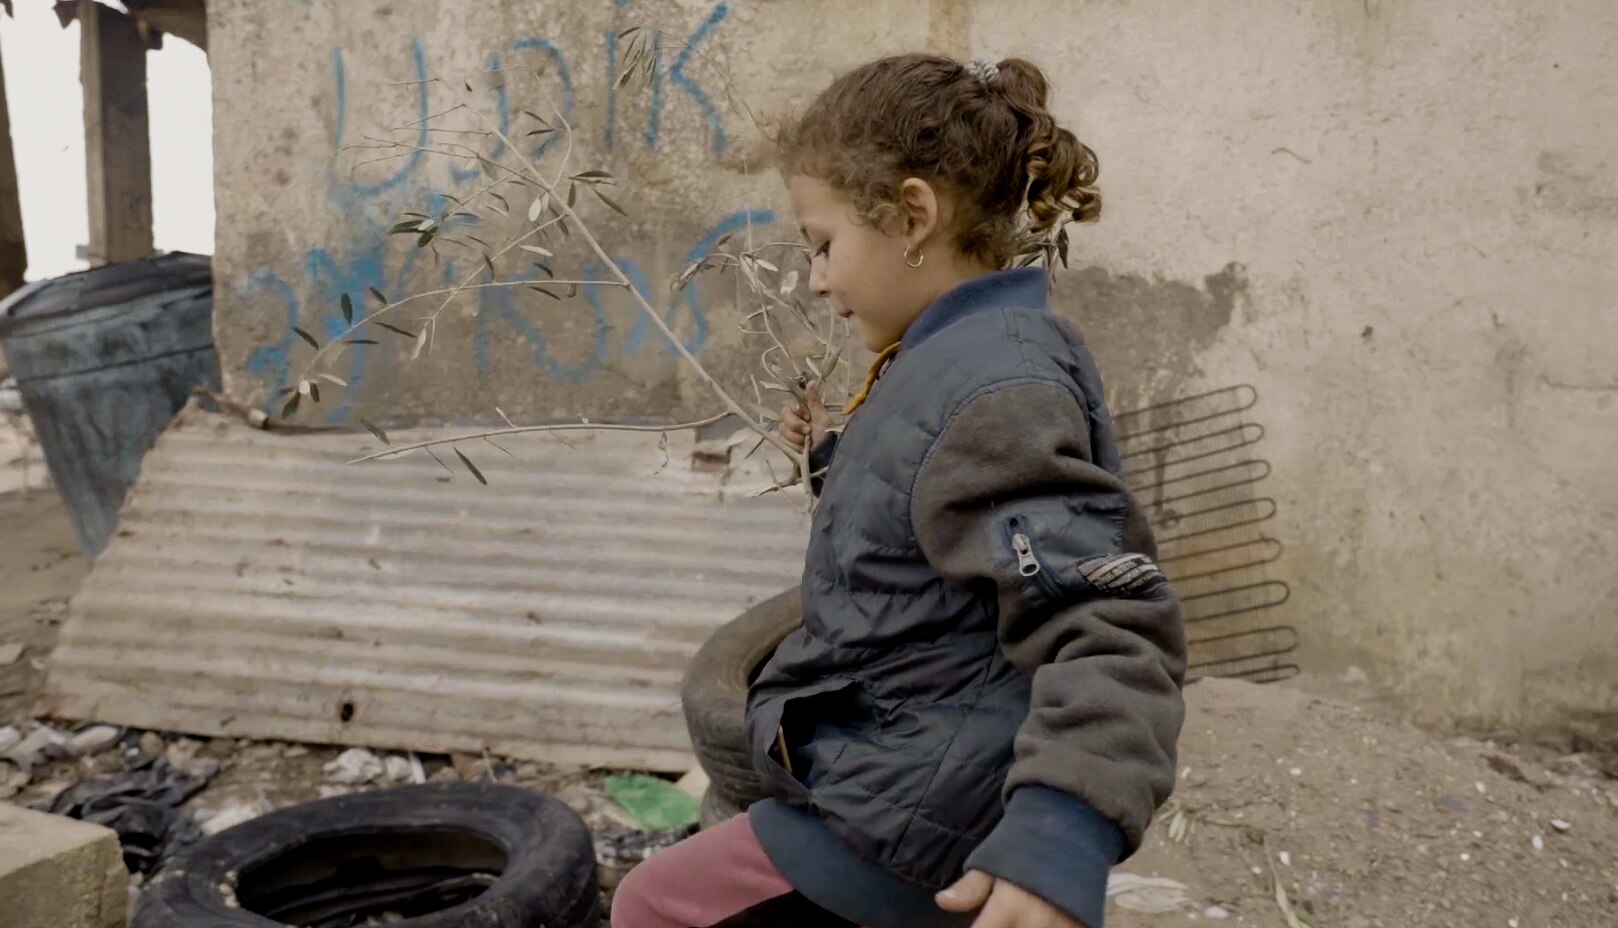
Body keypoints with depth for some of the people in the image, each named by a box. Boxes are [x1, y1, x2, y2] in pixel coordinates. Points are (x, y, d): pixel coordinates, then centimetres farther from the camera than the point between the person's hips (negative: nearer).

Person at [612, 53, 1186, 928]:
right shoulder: (955, 362, 6)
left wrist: (1061, 835, -43)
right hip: (913, 779, 10)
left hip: (913, 820, -9)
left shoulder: (994, 389, -25)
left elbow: (1108, 629, -32)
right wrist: (837, 456, 14)